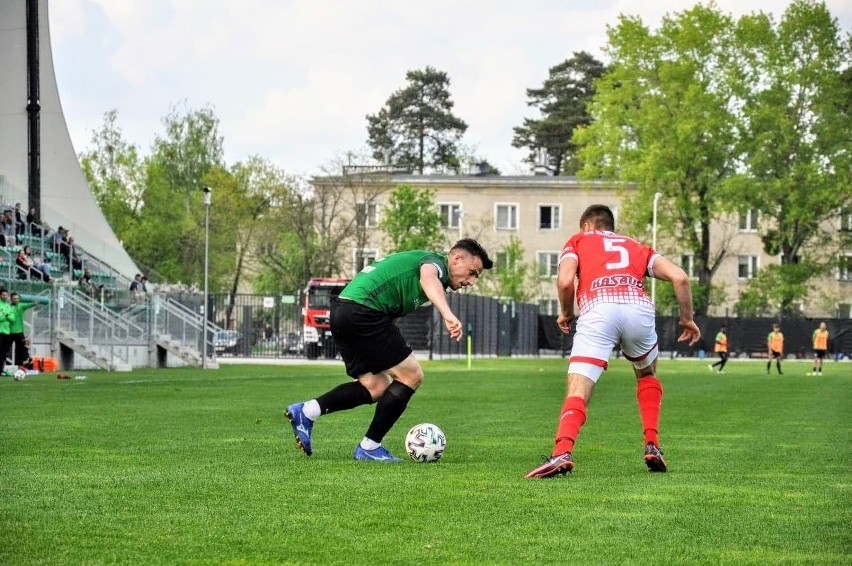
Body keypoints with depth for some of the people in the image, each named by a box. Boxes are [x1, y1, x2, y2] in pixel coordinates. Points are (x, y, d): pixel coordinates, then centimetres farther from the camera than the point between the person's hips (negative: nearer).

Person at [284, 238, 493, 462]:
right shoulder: (436, 261, -1)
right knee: (411, 375, -2)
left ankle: (306, 411, 5)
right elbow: (429, 279, -26)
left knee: (376, 387, 13)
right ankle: (369, 447, 2)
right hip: (362, 311, -10)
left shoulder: (415, 259, 29)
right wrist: (448, 314, -43)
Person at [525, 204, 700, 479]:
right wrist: (687, 319, 29)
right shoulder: (638, 247, 34)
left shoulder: (578, 240, 28)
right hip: (639, 309, 3)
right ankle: (652, 446, 20)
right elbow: (679, 277, 19)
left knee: (577, 393, -6)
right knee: (647, 375, 31)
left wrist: (565, 313, 24)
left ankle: (562, 453, -30)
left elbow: (564, 281, 7)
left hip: (598, 311, -3)